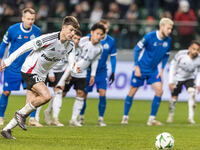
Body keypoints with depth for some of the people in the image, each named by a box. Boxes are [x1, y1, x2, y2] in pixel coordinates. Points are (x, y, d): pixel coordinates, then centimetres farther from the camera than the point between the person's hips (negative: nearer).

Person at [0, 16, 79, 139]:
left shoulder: (70, 46, -1)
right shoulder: (50, 39, -24)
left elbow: (72, 62, -11)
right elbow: (27, 46, -17)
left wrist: (74, 68, -38)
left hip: (41, 76, 8)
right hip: (29, 71, -8)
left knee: (31, 105, 3)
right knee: (47, 96, -25)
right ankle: (21, 113, -6)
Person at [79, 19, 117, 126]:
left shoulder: (111, 41, -2)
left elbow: (113, 57, 8)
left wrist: (113, 72, 5)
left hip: (102, 71, 1)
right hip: (89, 69, -1)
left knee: (102, 94, -11)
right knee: (84, 93, 2)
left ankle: (101, 118, 0)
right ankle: (81, 116, 21)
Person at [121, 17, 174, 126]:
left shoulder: (168, 41, -4)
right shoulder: (150, 36, -19)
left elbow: (166, 56, 12)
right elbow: (137, 49, -11)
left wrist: (162, 70, 5)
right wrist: (137, 67, -12)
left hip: (153, 70, 4)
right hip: (141, 69, -4)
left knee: (159, 91, -11)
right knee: (132, 92, 2)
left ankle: (152, 119, -3)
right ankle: (125, 117, 18)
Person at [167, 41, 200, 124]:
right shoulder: (181, 54, -28)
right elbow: (173, 66, -14)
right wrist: (171, 81, -14)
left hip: (189, 78, 1)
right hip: (177, 78, -1)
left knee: (192, 93, -23)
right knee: (174, 98, 0)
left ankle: (191, 117, -20)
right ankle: (170, 116, 28)